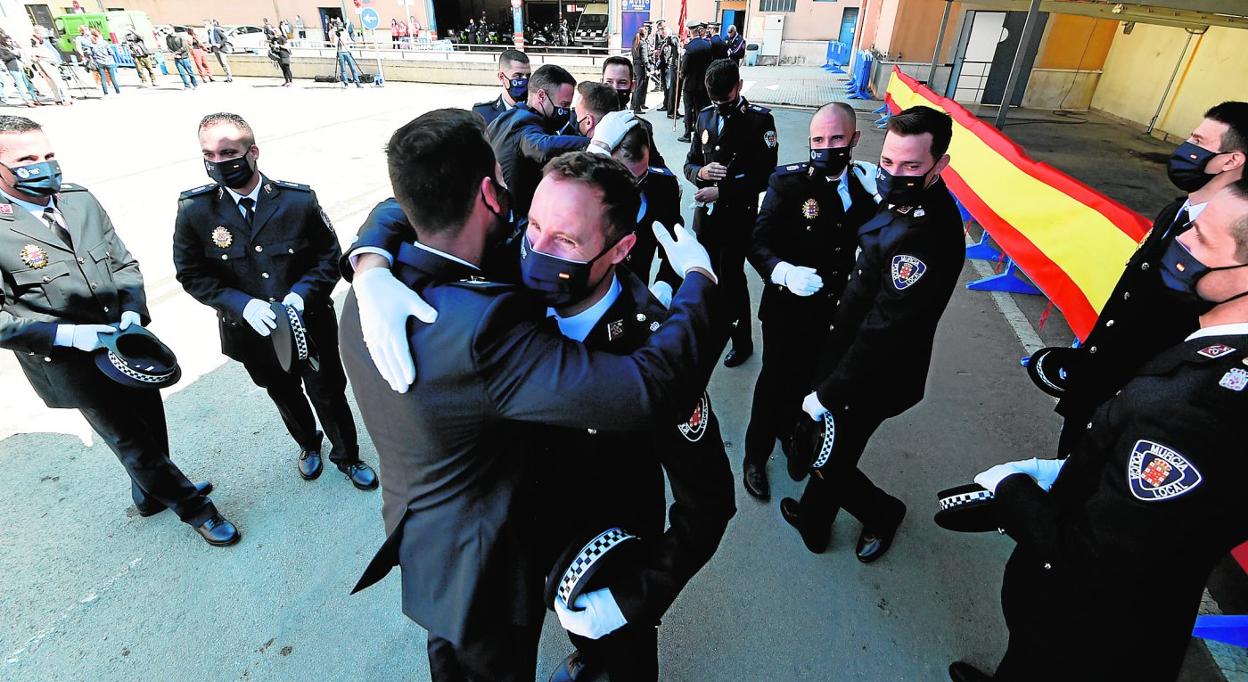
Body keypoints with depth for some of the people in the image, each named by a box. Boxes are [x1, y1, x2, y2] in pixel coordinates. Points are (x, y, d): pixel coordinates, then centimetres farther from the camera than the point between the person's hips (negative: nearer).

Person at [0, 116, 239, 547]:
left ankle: (151, 495, 46)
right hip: (73, 364, -5)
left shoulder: (80, 200, 0)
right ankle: (190, 504, 27)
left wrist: (132, 309, -10)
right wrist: (68, 334, -25)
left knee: (152, 428, 21)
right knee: (132, 442, 8)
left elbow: (123, 263, 7)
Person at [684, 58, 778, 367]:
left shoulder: (760, 119, -9)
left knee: (731, 276, -1)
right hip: (706, 211, 5)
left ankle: (742, 341, 19)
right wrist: (701, 172, -14)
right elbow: (689, 164, 10)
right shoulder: (705, 116, 7)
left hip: (739, 215, -5)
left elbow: (764, 176, -13)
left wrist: (721, 192, -19)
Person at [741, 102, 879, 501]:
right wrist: (784, 272, -36)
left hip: (835, 311, 4)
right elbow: (758, 244, -19)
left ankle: (790, 432, 50)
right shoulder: (789, 183, -15)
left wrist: (881, 198, -13)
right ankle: (756, 456, 33)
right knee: (775, 383, 11)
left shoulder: (866, 184, -3)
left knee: (807, 381, 22)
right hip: (788, 309, -4)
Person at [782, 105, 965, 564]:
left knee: (828, 463, 13)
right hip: (845, 350, 9)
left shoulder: (928, 238, -31)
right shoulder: (904, 201, -1)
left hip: (869, 382, -8)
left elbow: (883, 334, -28)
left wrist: (827, 395, -19)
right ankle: (812, 521, 48)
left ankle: (883, 513, 43)